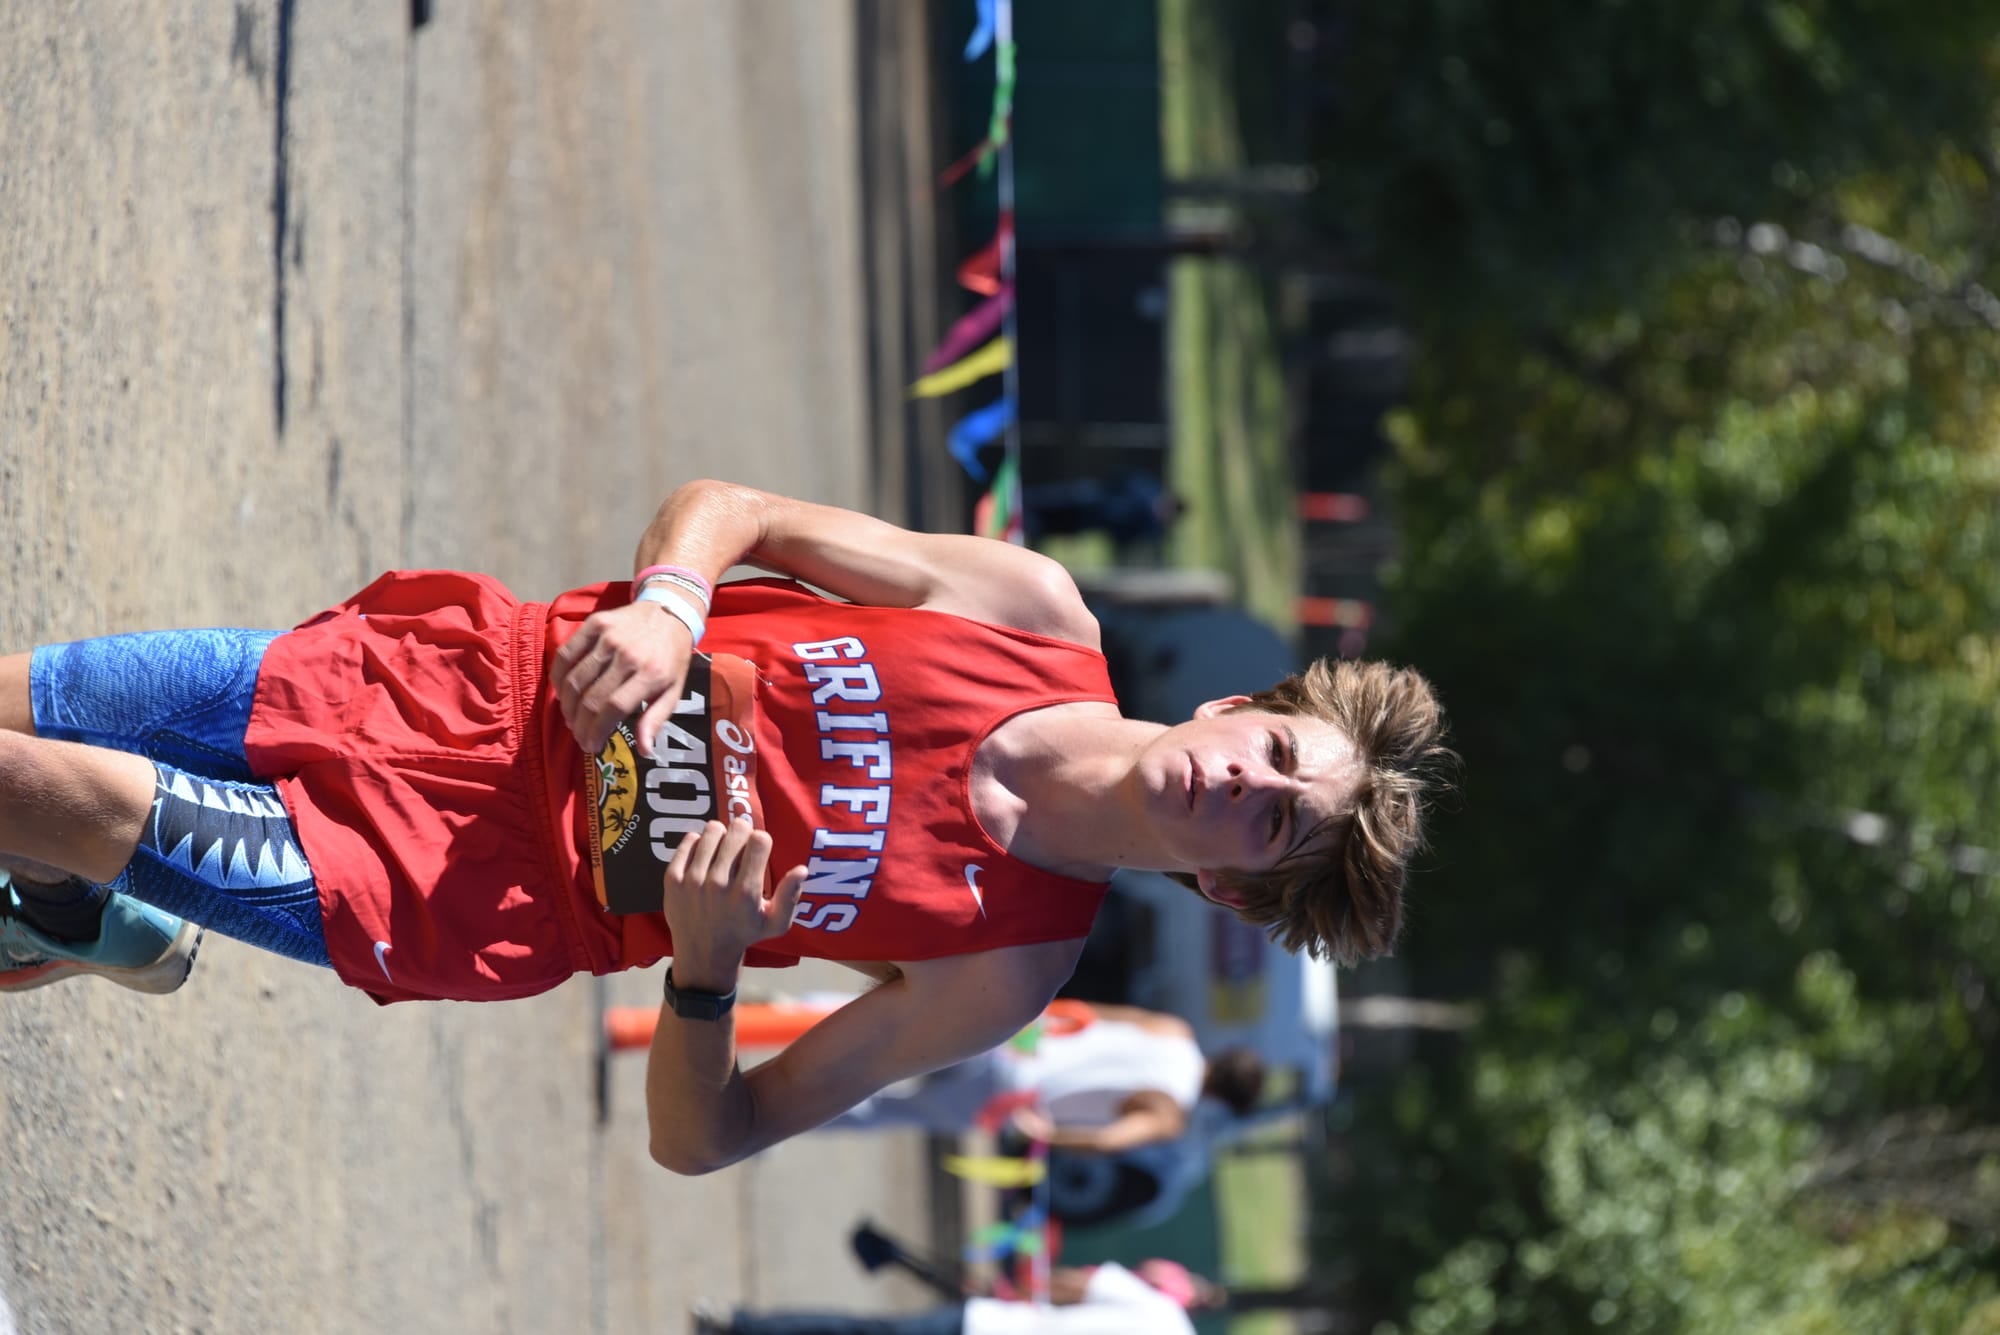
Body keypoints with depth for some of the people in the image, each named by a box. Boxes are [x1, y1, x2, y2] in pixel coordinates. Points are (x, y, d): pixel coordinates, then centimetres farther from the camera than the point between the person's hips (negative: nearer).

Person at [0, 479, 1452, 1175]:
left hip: (466, 885, -3)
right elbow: (730, 508, 0)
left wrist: (703, 966, -31)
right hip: (482, 678, 3)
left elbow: (702, 1141, -11)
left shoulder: (1005, 967, -14)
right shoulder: (1040, 613, -7)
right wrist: (666, 605, -22)